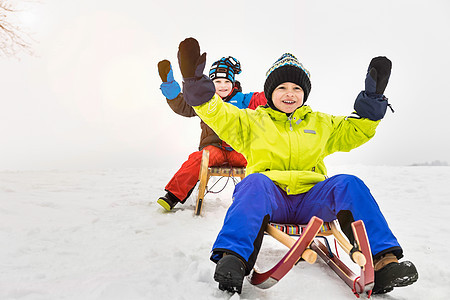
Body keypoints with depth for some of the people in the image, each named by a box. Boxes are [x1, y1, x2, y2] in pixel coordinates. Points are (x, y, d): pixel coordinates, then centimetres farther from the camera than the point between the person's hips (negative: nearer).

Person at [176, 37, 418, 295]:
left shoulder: (320, 123, 24)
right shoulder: (252, 120, 15)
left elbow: (355, 131, 22)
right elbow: (217, 113, 3)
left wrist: (372, 99, 10)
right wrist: (196, 82, -10)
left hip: (310, 200, 3)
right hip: (269, 200, -2)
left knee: (348, 183, -24)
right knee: (255, 182, -35)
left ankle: (383, 261, -32)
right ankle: (234, 259, -48)